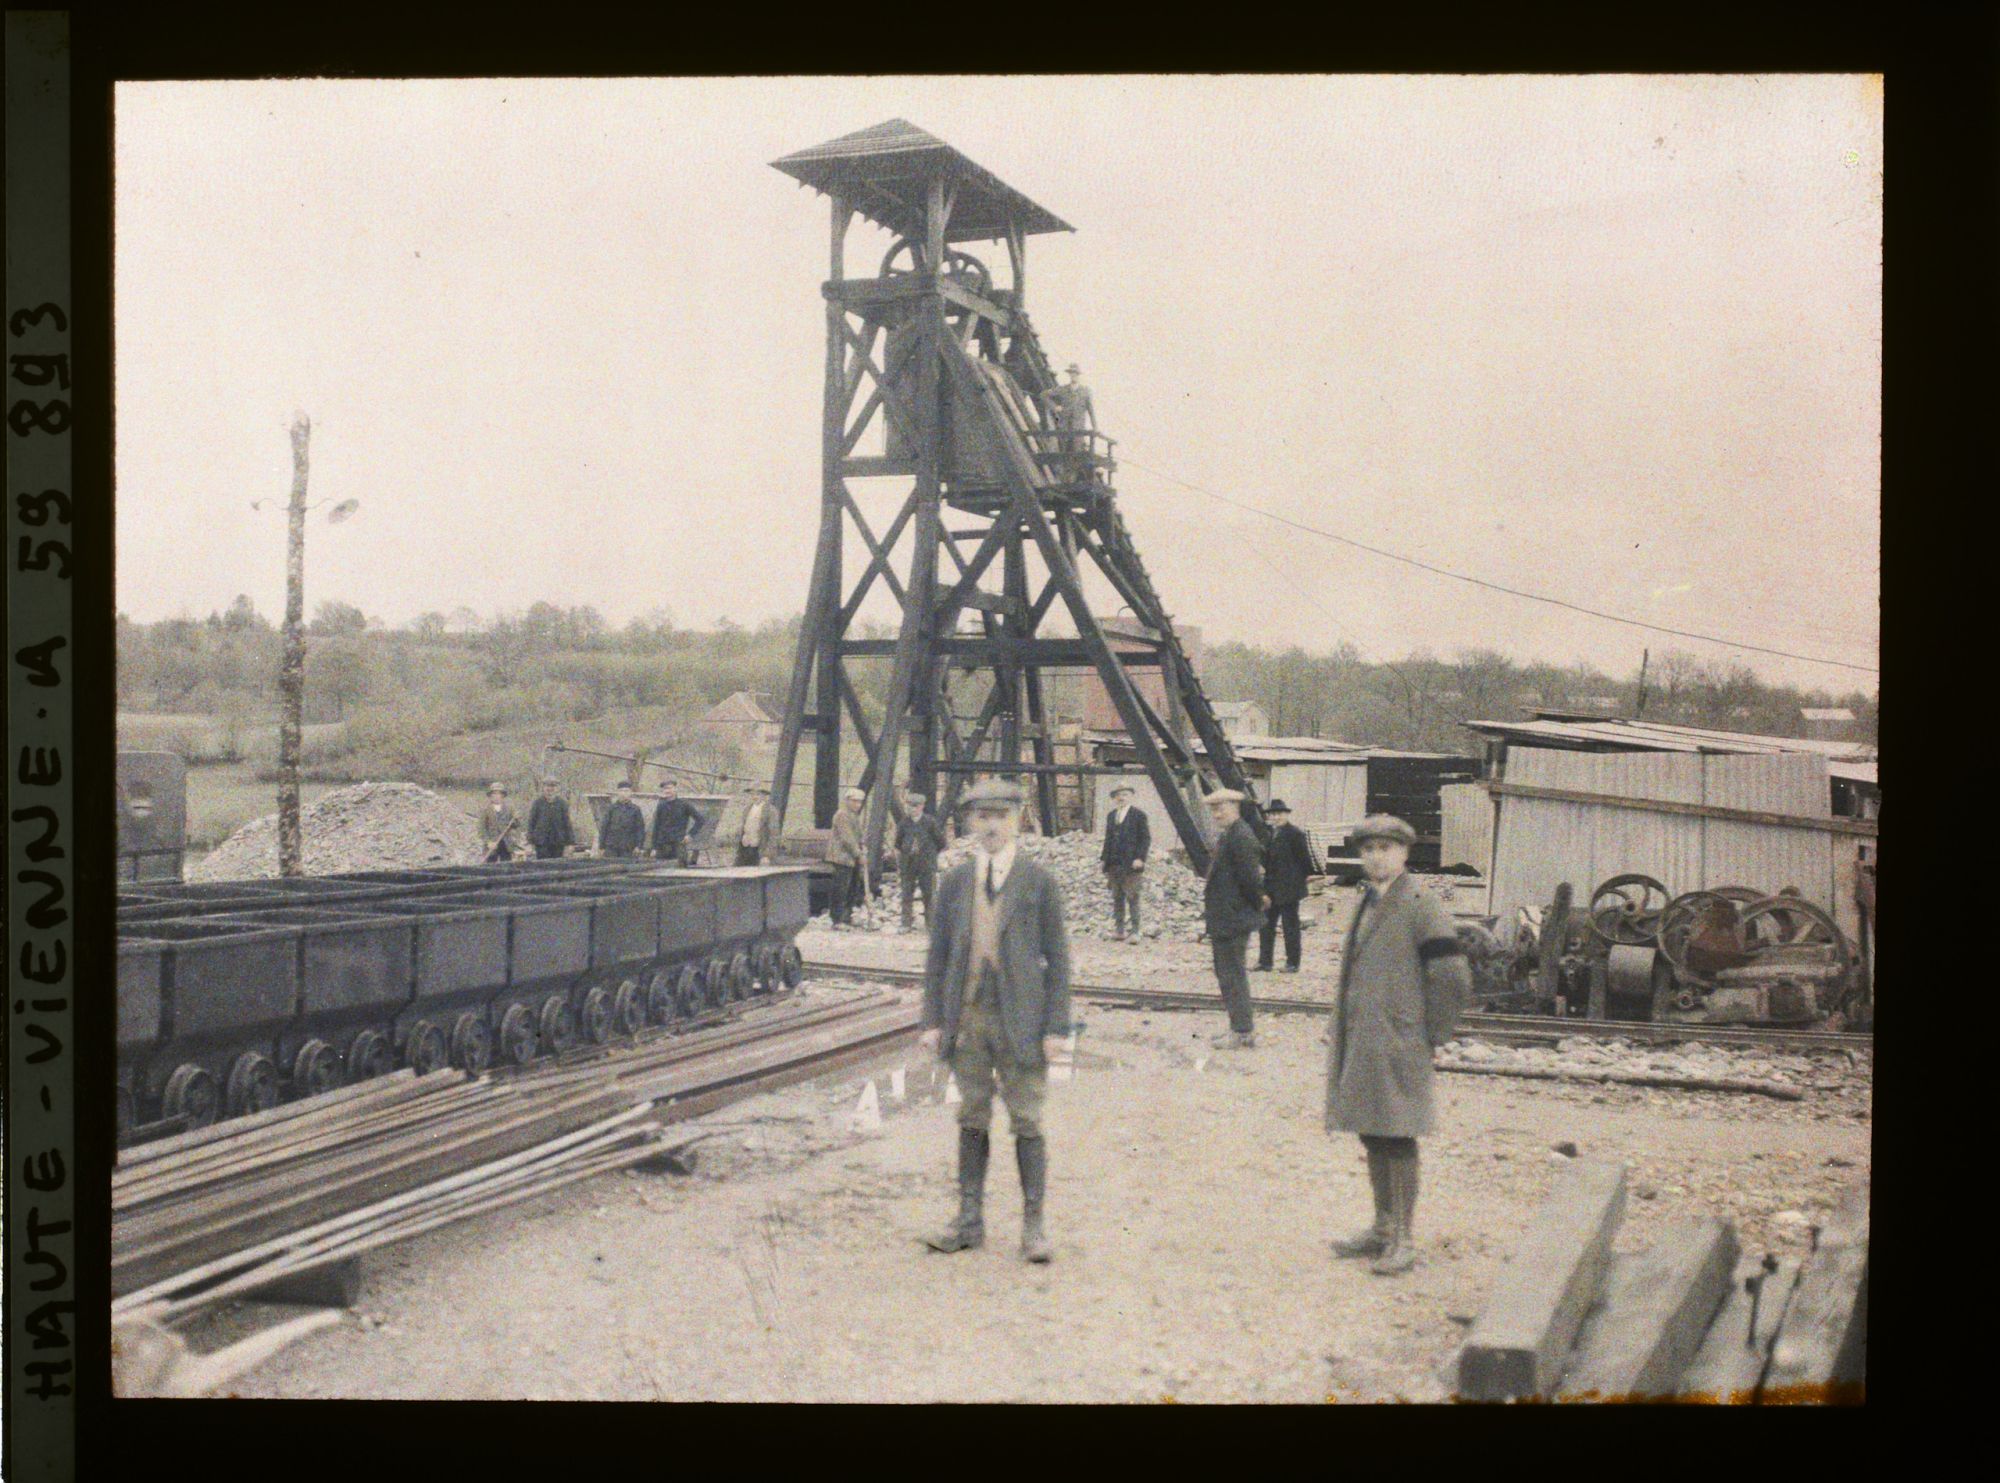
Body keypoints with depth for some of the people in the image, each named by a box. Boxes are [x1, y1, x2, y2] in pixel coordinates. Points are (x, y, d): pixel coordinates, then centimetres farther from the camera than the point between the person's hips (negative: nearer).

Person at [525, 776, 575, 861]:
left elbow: (567, 823, 7)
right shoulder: (537, 803, 3)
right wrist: (530, 842, -1)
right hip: (541, 843, -2)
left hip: (558, 843, 2)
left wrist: (569, 842, 2)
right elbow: (531, 823, 5)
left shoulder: (562, 803, 6)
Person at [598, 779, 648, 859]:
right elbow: (603, 827, 7)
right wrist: (602, 846, 1)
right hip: (611, 847, 0)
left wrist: (638, 846, -5)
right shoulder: (611, 808, 7)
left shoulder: (635, 809, 6)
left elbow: (640, 828, 4)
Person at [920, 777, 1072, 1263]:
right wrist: (932, 1020, 4)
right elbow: (938, 955, 11)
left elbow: (1057, 958, 0)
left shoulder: (1039, 882, 0)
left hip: (1020, 1021, -3)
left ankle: (1033, 1225, 10)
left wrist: (1056, 1026, -6)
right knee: (972, 1121, 10)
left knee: (1027, 1124, 2)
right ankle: (969, 1220, 19)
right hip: (967, 1018, 3)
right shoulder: (955, 882, 8)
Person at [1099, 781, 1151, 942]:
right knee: (1117, 899, 8)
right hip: (1114, 865, 6)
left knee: (1132, 898, -7)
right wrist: (1105, 861, 14)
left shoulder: (1138, 815, 1)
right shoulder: (1111, 816, 17)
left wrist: (1140, 858, -13)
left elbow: (1146, 839, -2)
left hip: (1131, 864, -6)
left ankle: (1135, 932, -6)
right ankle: (1119, 931, 12)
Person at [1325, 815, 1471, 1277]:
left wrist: (1430, 1035, -7)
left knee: (1396, 1139, -2)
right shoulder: (1366, 906, 13)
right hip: (1359, 1046, 8)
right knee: (1372, 1138, 15)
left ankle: (1403, 1241, 6)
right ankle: (1382, 1229, 27)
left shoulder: (1422, 909, -12)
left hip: (1397, 1047, -8)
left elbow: (1454, 980, -14)